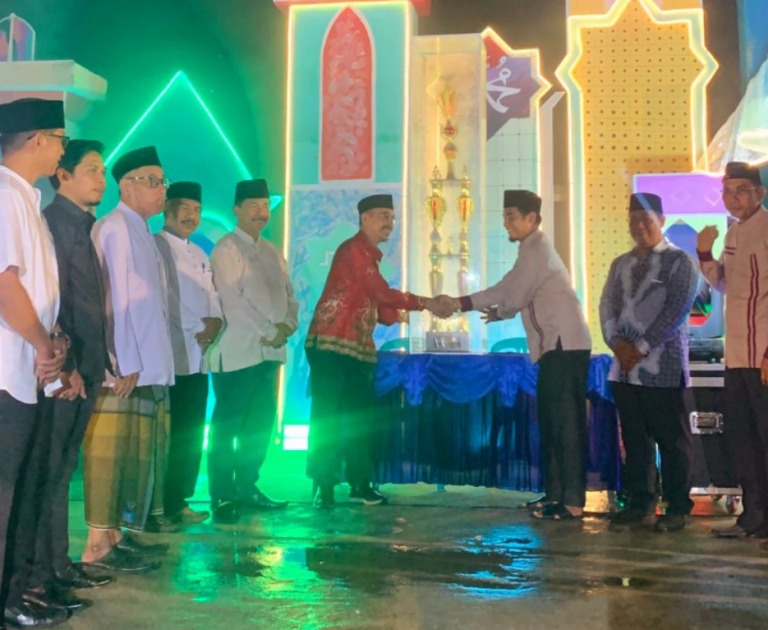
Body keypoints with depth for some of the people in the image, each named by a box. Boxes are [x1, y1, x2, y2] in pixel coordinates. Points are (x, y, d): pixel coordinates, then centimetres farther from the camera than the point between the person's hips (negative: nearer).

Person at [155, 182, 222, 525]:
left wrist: (215, 322, -3)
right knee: (170, 434, -4)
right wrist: (196, 330, -12)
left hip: (199, 356, 8)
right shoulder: (155, 247, -4)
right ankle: (165, 505, 4)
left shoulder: (200, 255, 22)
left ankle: (179, 500, 16)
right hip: (172, 355, -7)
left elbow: (212, 297, 18)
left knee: (191, 434, 8)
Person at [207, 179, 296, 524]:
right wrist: (267, 332, -14)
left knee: (260, 424, 11)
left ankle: (246, 487, 23)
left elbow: (289, 296, 15)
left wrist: (286, 326, -4)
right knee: (227, 426, -2)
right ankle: (222, 496, 6)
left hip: (269, 351, 7)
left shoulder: (273, 252, 17)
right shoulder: (226, 250, -5)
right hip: (237, 352, -7)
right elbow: (233, 300, -15)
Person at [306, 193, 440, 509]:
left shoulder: (370, 256, 19)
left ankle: (359, 483, 18)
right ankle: (323, 487, 3)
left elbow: (375, 303, 15)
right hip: (332, 345, -9)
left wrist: (394, 316, -4)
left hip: (358, 347, 9)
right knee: (327, 417, -4)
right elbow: (383, 293, -17)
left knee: (360, 417, 10)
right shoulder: (352, 250, -10)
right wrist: (425, 303, -10)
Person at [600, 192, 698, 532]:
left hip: (662, 368, -5)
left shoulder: (679, 261, 0)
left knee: (672, 440, 0)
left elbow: (677, 310, -10)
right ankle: (640, 502, 20)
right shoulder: (621, 264, 17)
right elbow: (607, 306, 11)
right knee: (634, 438, 10)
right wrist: (616, 342, -7)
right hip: (625, 367, 5)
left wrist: (641, 348, -13)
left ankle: (677, 508, 10)